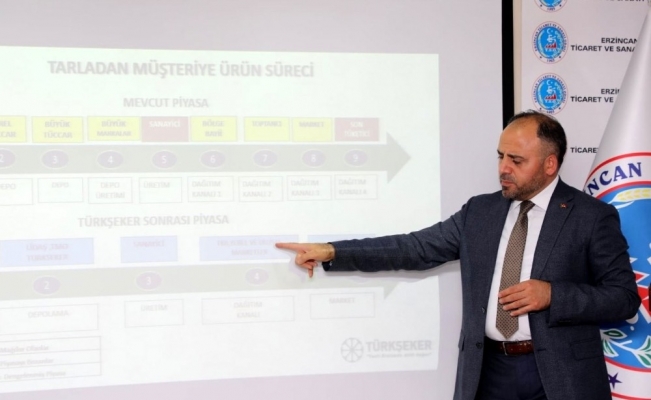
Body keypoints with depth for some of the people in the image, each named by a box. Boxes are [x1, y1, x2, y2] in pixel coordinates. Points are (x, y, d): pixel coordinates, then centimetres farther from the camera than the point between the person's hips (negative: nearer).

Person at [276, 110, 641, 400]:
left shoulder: (593, 216, -3)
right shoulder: (480, 210, 8)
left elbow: (625, 297, -4)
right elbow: (416, 248, 4)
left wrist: (553, 294, -18)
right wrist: (331, 252, -3)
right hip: (490, 370, 3)